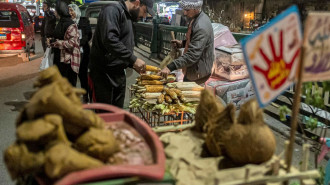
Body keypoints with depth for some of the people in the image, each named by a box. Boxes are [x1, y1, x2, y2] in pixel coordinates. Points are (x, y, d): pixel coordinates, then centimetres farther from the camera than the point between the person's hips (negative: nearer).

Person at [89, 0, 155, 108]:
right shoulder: (112, 10, -13)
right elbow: (109, 40, -28)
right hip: (103, 74, -9)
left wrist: (134, 65, 6)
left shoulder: (128, 17, 16)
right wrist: (133, 59, -25)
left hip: (119, 74, 9)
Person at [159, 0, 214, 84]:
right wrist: (182, 43, 2)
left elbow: (193, 55, -32)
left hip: (198, 72, -9)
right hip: (193, 68, 9)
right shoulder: (195, 18, 4)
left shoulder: (201, 27, -28)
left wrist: (170, 67, -35)